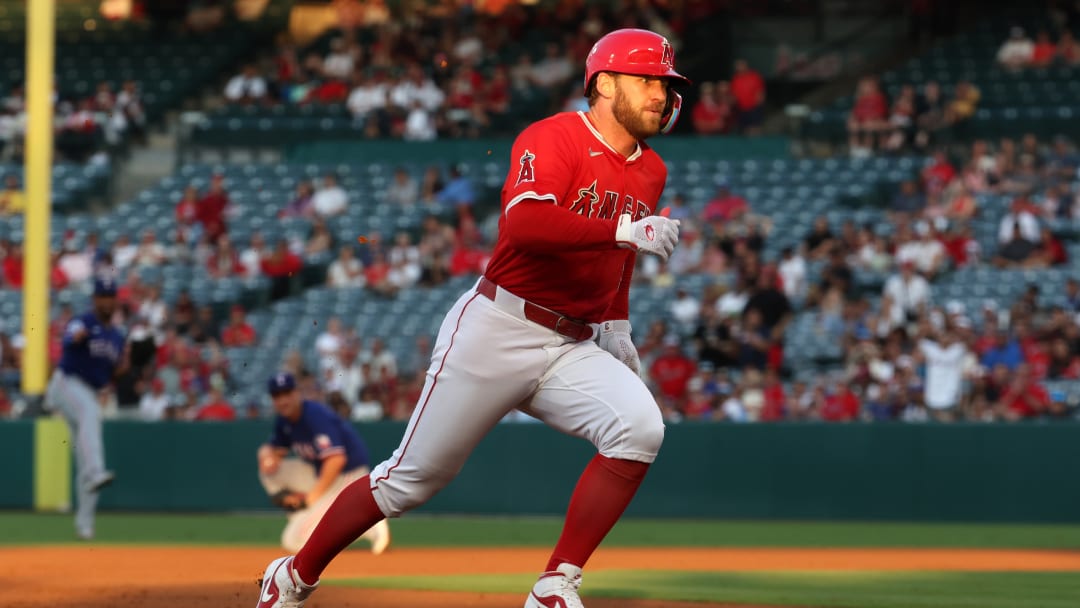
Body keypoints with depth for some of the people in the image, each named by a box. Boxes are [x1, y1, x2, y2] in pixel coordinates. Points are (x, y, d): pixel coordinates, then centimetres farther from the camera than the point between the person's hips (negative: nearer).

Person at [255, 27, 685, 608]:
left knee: (639, 427, -22)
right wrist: (624, 230, -32)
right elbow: (523, 225, -31)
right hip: (495, 334, -6)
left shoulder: (650, 172, 11)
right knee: (412, 478, 1)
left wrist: (616, 328, 19)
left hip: (571, 349, 6)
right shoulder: (553, 138, -13)